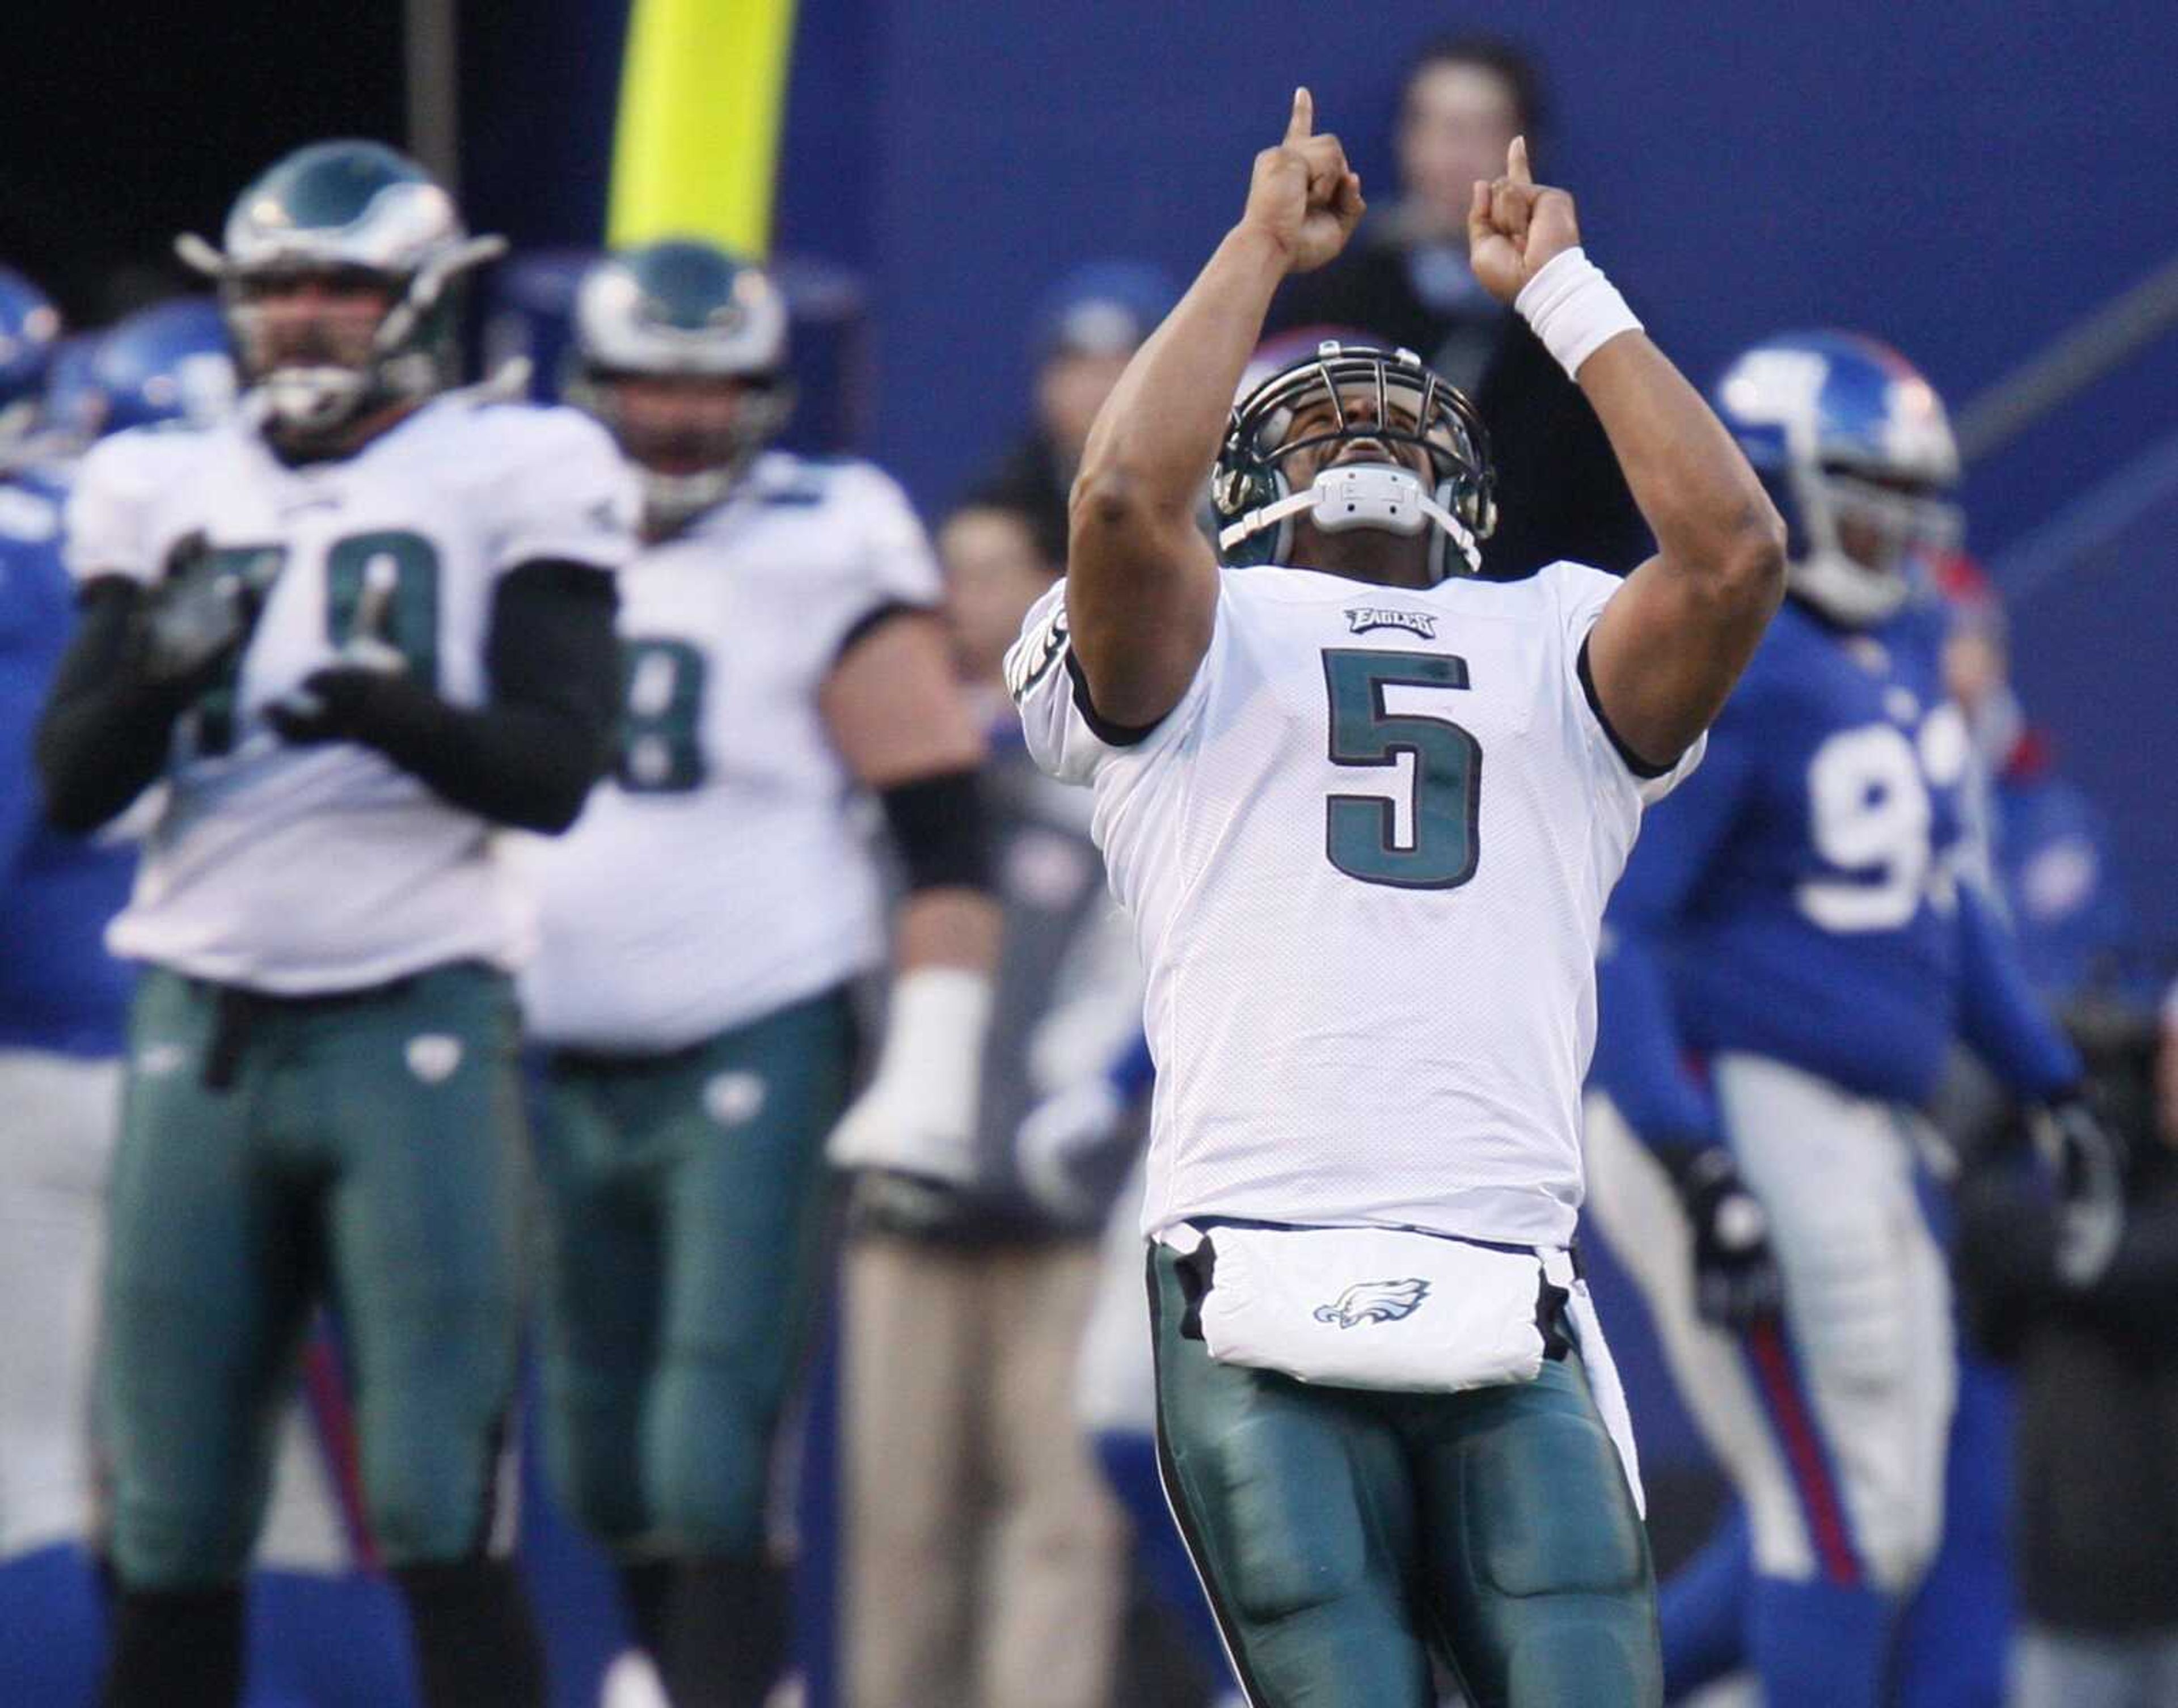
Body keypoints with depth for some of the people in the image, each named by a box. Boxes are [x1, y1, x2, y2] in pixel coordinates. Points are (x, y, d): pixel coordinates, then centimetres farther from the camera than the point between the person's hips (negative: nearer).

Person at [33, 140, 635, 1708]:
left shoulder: (511, 481, 2)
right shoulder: (170, 495, 12)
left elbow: (557, 768, -6)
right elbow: (73, 782, 7)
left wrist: (394, 710, -24)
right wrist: (160, 674, -14)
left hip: (416, 1028, -4)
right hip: (204, 1031, 4)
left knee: (443, 1515, -8)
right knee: (170, 1523, 6)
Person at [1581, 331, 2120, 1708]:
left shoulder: (1902, 650, 12)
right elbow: (1598, 931, -20)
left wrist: (2050, 1080, 24)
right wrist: (1698, 1172, -26)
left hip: (1863, 1134, 9)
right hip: (1743, 1117, -9)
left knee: (1884, 1535, 11)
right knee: (1845, 1522, -6)